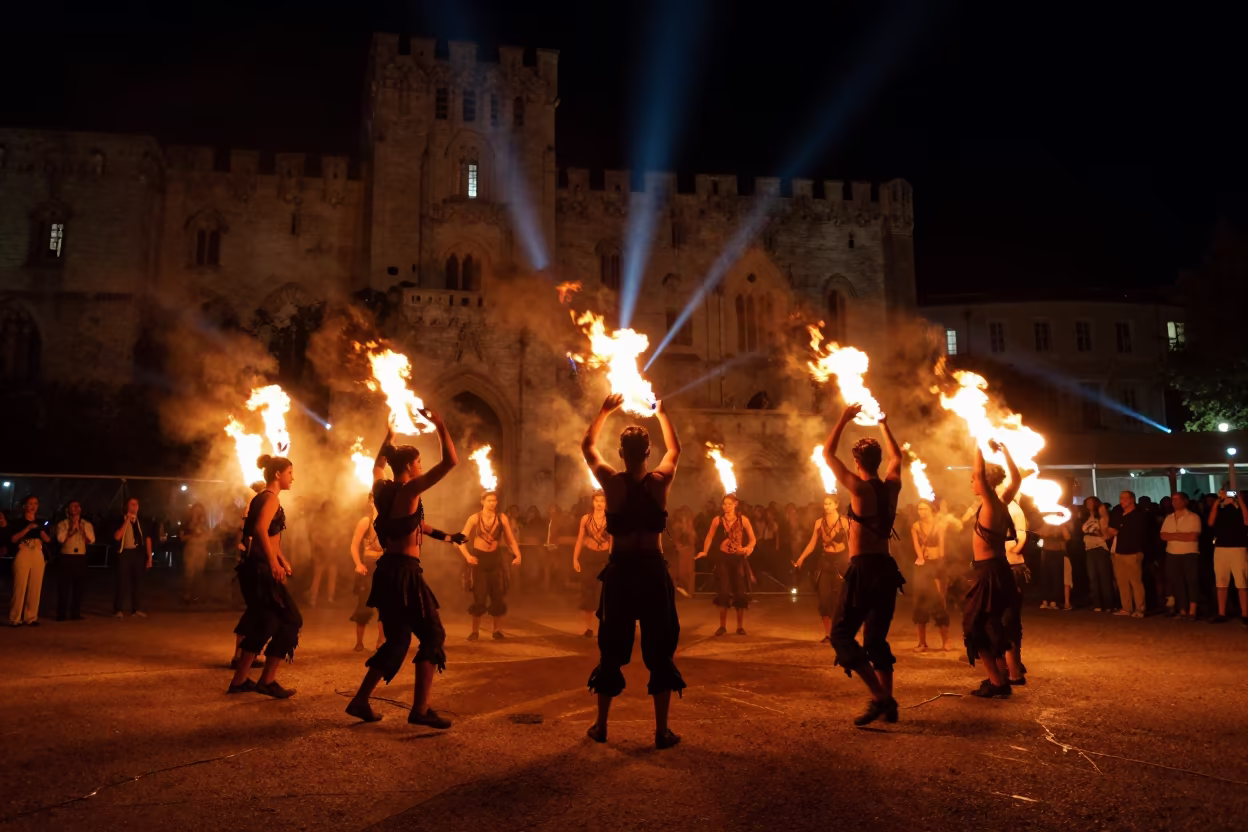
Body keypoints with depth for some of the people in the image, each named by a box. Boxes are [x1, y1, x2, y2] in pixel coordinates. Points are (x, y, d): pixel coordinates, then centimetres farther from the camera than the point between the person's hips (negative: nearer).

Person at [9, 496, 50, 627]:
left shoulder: (41, 523, 15)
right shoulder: (18, 521, 3)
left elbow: (48, 540, 12)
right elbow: (13, 539, -8)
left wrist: (42, 532, -8)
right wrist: (27, 528, -16)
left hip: (38, 556, 4)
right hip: (23, 556, -4)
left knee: (35, 588, 2)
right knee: (20, 587, -8)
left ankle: (31, 618, 7)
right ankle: (15, 618, -2)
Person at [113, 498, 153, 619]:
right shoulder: (121, 520, -2)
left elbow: (147, 539, 10)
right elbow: (117, 536, -17)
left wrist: (149, 557, 4)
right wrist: (127, 521, -17)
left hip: (138, 553, 4)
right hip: (125, 553, -4)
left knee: (137, 582, 10)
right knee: (123, 582, -2)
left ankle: (136, 609, 17)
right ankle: (119, 609, 6)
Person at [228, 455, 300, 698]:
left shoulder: (261, 498, 18)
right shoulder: (271, 498, -12)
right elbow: (261, 528, -31)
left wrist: (283, 560, 35)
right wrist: (274, 562, -34)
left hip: (256, 566, 10)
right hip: (262, 568, -10)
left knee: (264, 623, 16)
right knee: (290, 620, -3)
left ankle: (240, 680, 21)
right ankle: (267, 680, 1)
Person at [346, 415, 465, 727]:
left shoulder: (382, 489, 8)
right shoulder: (410, 490, -13)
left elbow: (377, 466, 34)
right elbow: (451, 461, -16)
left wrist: (390, 436, 42)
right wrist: (440, 426, -7)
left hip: (387, 570, 9)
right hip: (404, 572, -9)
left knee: (397, 639, 18)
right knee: (433, 636, 0)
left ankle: (360, 700, 20)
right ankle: (420, 709, -4)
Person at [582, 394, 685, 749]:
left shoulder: (612, 482, -6)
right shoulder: (660, 481, -5)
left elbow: (587, 445, 11)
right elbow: (675, 449, 16)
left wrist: (605, 411, 16)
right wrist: (661, 413, 24)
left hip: (620, 571, 1)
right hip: (653, 571, 0)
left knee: (612, 650, 12)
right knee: (659, 652, 7)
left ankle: (601, 726, 19)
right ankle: (662, 731, 9)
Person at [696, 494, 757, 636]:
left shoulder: (743, 519, -2)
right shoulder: (718, 519, -1)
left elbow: (753, 539, -1)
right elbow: (709, 537, 3)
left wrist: (749, 548, -22)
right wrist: (704, 552, -11)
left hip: (739, 559, 0)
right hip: (723, 558, 0)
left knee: (741, 592, 1)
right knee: (724, 592, -4)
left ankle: (740, 626, 13)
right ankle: (722, 626, 7)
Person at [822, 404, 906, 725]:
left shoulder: (859, 488, -11)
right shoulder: (892, 486, 5)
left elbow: (828, 454, -3)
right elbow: (897, 456, 27)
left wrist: (845, 419, 5)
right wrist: (883, 424, 31)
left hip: (863, 569, -7)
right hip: (886, 569, 7)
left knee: (842, 634, -1)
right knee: (877, 638, 15)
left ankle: (880, 697, -12)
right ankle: (888, 703, 13)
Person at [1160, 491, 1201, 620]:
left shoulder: (1193, 517, -4)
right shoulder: (1168, 518, 12)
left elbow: (1193, 536, -14)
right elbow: (1163, 536, 2)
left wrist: (1174, 535, -8)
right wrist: (1183, 536, -11)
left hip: (1190, 554, -5)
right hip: (1172, 555, 5)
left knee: (1192, 582, -5)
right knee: (1177, 583, 6)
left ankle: (1192, 612, -3)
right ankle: (1182, 611, 12)